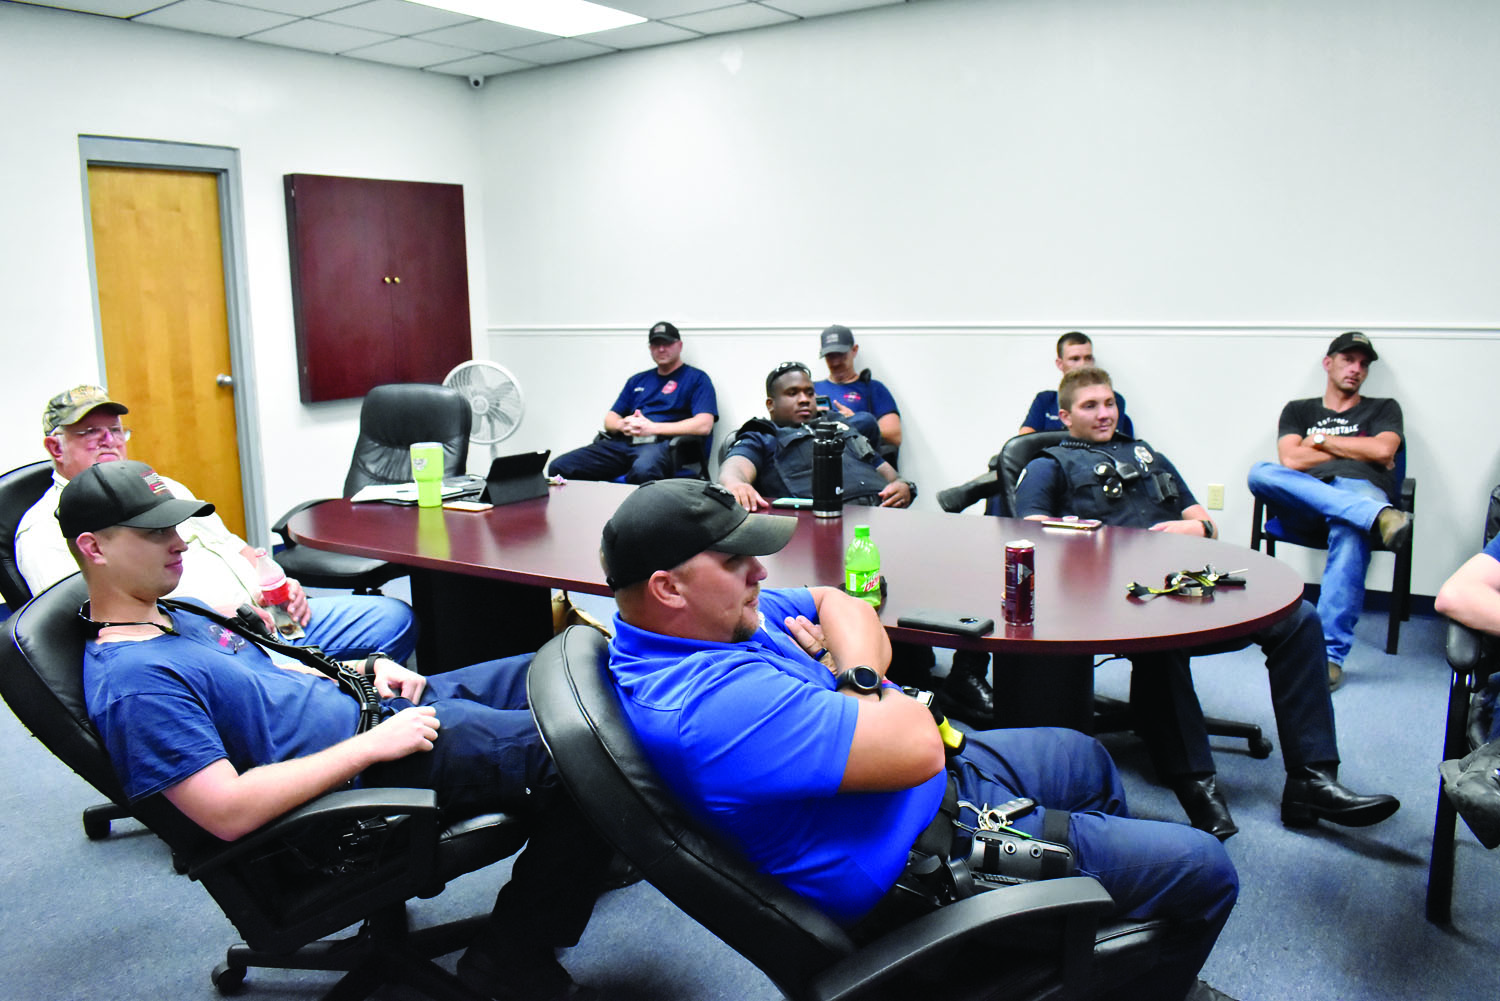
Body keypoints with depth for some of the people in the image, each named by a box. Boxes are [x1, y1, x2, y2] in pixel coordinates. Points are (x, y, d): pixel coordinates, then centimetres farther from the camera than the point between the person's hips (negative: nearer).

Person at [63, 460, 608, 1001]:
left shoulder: (178, 614, 12)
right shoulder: (133, 682, -20)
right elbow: (229, 813, -27)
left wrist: (371, 667, 6)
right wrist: (370, 744, -23)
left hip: (391, 708, 10)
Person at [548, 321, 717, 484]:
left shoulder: (697, 378, 10)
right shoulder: (637, 380, 29)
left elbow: (703, 425, -6)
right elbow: (610, 419, 28)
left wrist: (652, 427, -11)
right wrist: (622, 425, 1)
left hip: (660, 444, -6)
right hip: (622, 442, 6)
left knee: (643, 470, -44)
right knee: (559, 467, -17)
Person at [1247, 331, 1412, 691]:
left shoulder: (1383, 409, 30)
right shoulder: (1298, 410, 30)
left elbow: (1382, 450, 6)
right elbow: (1291, 461, 9)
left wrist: (1321, 439, 13)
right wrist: (1356, 454, 11)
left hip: (1360, 490, -1)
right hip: (1305, 505, 2)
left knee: (1349, 531, -41)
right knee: (1260, 472, -33)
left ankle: (1331, 653, -47)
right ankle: (1378, 516, -45)